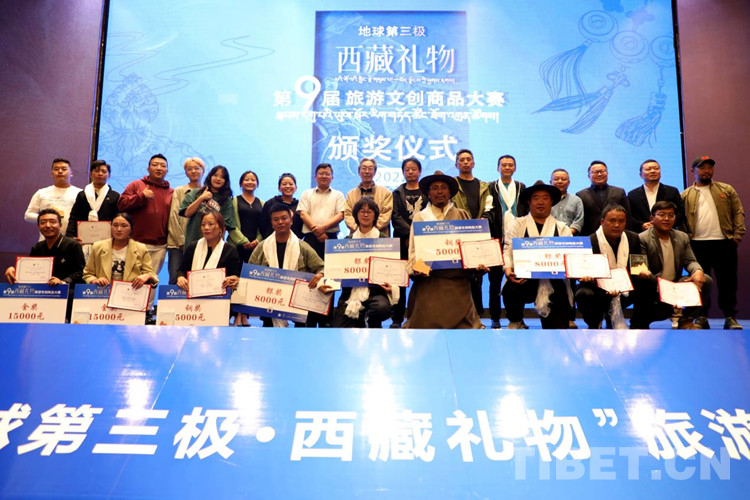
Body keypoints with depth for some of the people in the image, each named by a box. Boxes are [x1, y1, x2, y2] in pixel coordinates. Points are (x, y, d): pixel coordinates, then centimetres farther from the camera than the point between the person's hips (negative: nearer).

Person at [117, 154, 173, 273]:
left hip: (160, 247, 2)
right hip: (138, 242, -2)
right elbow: (121, 204, -1)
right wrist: (141, 196, -9)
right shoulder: (136, 185, 9)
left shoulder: (171, 192, 14)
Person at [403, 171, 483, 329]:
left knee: (461, 319, -5)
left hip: (458, 279, 2)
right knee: (427, 320, -9)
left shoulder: (461, 215, 16)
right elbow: (414, 249, 5)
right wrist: (417, 268, -13)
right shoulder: (420, 217, 11)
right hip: (429, 279, -1)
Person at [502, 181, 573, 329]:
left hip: (555, 284, 1)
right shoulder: (518, 225, 13)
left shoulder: (562, 228, 17)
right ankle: (516, 322, -2)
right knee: (510, 289, -33)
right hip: (523, 280, -1)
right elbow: (508, 249, 0)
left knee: (559, 330, -8)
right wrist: (508, 268, -19)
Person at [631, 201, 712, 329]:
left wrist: (698, 271, -17)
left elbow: (690, 261, 8)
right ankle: (639, 323, -1)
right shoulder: (642, 239, -8)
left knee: (706, 280, -13)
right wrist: (646, 274, -38)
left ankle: (687, 320, -5)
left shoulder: (682, 237, 12)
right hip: (653, 289, -6)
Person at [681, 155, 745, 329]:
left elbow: (738, 212, 8)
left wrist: (737, 234, -4)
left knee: (727, 281, 3)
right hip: (697, 244, 0)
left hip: (724, 243, 1)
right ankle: (702, 318, 10)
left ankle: (730, 317, 12)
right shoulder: (686, 195, 10)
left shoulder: (726, 190, 13)